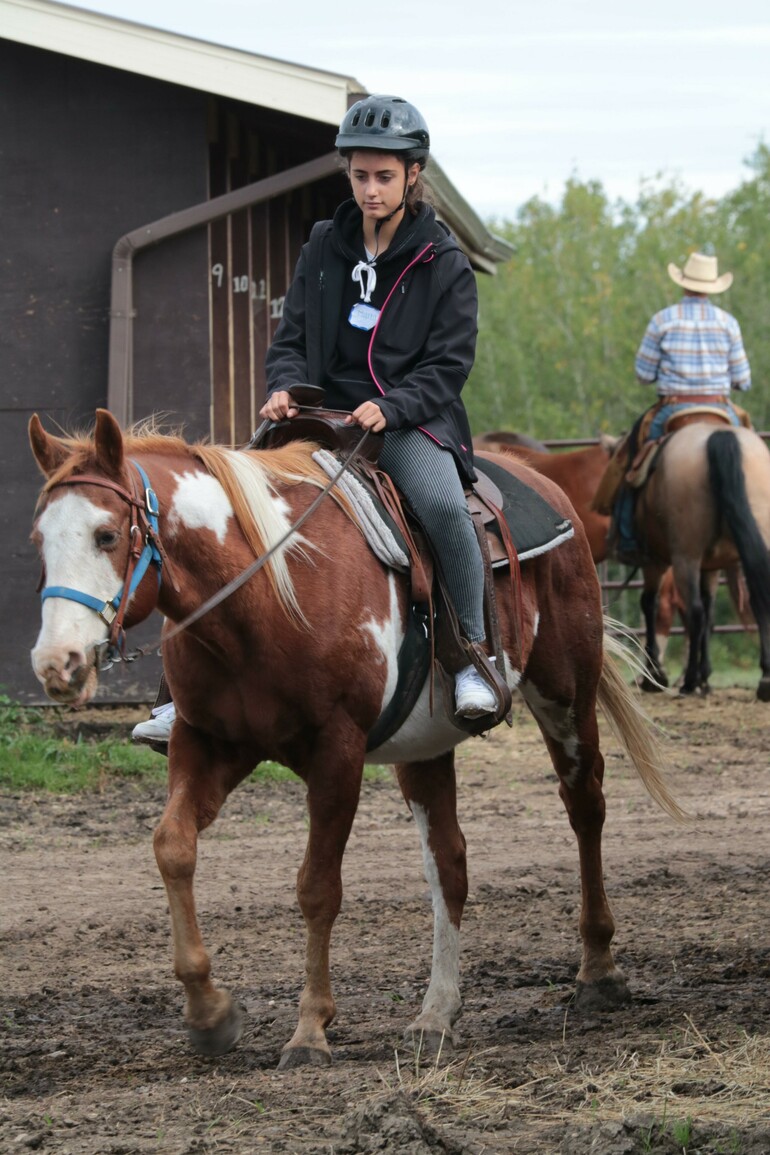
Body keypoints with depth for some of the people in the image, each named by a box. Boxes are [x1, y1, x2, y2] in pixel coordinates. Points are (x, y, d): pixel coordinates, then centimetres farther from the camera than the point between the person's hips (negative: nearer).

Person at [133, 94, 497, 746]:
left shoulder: (443, 263, 1)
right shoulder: (324, 249, 12)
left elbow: (449, 365, -3)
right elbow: (292, 338, 14)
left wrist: (388, 408, -20)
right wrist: (286, 387, -9)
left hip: (410, 421, -4)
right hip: (323, 418, 4)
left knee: (443, 504, -35)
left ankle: (471, 652, -19)